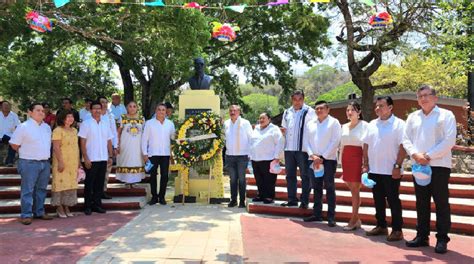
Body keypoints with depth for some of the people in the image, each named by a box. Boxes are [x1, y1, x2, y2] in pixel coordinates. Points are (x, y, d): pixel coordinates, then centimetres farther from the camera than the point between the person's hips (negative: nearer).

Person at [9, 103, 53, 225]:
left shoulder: (47, 127, 12)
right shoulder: (24, 127, -9)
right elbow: (14, 144, -6)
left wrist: (46, 156, 14)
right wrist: (26, 154, 1)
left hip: (45, 163, 6)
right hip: (29, 163, -6)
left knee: (41, 189, 12)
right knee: (28, 190, -3)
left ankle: (39, 212, 22)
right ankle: (26, 215, 2)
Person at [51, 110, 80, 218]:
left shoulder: (74, 130, 13)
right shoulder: (58, 130, -9)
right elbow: (56, 147, -15)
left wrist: (78, 161, 14)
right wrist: (60, 161, -20)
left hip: (73, 163, 7)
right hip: (62, 162, -7)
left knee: (71, 184, 9)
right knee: (61, 183, -2)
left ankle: (67, 206, 17)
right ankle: (59, 207, 8)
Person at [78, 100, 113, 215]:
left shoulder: (106, 124, 11)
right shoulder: (86, 124, -2)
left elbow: (109, 141, 13)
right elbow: (82, 142, -6)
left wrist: (110, 156, 6)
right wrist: (85, 158, -12)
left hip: (103, 159, 4)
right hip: (91, 159, -4)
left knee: (100, 183, 10)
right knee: (89, 184, 3)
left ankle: (97, 205, 19)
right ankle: (87, 206, 13)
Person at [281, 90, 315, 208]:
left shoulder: (309, 112, -3)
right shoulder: (287, 112, 14)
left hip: (303, 149, -6)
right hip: (289, 149, 6)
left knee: (305, 176, 0)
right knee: (290, 175, 11)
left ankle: (304, 201, 7)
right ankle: (292, 200, 20)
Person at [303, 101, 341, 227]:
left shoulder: (334, 122, -1)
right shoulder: (310, 124, 13)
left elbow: (335, 142, -8)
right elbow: (307, 142, 10)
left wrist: (322, 157, -12)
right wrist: (312, 156, -7)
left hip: (329, 160, -5)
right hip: (313, 160, 5)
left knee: (329, 188, -2)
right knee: (316, 188, 9)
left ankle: (331, 217, 1)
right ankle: (317, 214, 17)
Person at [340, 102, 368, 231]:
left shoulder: (364, 125, -6)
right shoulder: (344, 126, 14)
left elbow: (366, 144, -11)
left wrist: (365, 162, -16)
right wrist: (341, 161, 15)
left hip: (358, 157, -6)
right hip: (346, 158, 6)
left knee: (355, 189, -3)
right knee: (352, 189, 11)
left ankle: (354, 219, 5)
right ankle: (356, 219, 20)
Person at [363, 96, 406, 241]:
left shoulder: (399, 124, -7)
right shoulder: (372, 124, 11)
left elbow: (403, 147, -12)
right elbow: (366, 146, 13)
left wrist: (397, 166, -16)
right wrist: (366, 165, 7)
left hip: (391, 171, -6)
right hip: (374, 170, 6)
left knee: (393, 200, 1)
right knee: (378, 200, 13)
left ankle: (397, 229, 9)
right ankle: (381, 226, 24)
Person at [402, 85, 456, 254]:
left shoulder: (446, 115, 1)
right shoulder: (413, 117, 14)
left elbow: (449, 140, -9)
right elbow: (406, 139, 8)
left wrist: (429, 155, -14)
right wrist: (415, 154, -11)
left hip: (439, 165, -4)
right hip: (418, 166, 4)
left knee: (441, 203, -1)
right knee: (421, 203, 9)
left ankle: (442, 239, 6)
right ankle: (422, 236, 17)